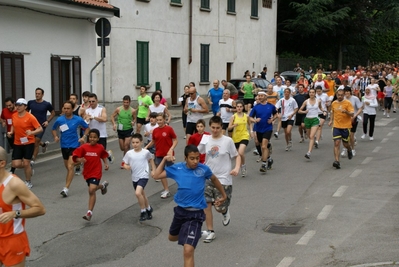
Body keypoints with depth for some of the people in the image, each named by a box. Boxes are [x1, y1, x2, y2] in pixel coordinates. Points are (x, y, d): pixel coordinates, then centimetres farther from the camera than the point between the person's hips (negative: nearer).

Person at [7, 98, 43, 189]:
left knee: (26, 163, -2)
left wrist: (32, 132, -32)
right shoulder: (14, 116, 2)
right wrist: (11, 132, 3)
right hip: (17, 144, 5)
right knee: (15, 164, -3)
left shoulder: (30, 117, -14)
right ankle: (30, 165, 30)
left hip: (28, 143, -5)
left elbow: (40, 129, -14)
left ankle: (28, 182, 20)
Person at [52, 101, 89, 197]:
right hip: (64, 145, 4)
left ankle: (66, 188, -15)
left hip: (74, 145, -4)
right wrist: (56, 137, -3)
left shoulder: (78, 119, -8)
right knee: (67, 167, 15)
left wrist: (83, 137, -6)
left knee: (70, 167, -14)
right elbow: (54, 129, 15)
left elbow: (87, 128, 8)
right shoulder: (59, 120, -3)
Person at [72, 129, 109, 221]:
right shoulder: (84, 147, -6)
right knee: (92, 189, 20)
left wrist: (106, 164, 2)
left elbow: (104, 156, 16)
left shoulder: (100, 147, -3)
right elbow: (75, 157, -8)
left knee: (91, 190, -16)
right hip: (87, 172, 3)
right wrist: (80, 160, -27)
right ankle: (103, 185, 55)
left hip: (96, 173, -3)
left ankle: (89, 212, -11)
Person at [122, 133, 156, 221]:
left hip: (143, 176, -5)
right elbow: (125, 164, 4)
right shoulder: (129, 153, -4)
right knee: (142, 195, 19)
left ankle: (143, 211, -5)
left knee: (138, 193, -24)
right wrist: (126, 167, -18)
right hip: (134, 177, 5)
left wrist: (154, 170, 9)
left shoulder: (146, 152, -8)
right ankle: (148, 208, 45)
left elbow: (151, 160, 11)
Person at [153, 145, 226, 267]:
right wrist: (164, 160, -7)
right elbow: (156, 175, 1)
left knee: (188, 251, -17)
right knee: (172, 238, 30)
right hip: (180, 210, 5)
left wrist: (223, 195, 21)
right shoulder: (177, 168, -5)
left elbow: (214, 180, 11)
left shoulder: (204, 169, -10)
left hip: (195, 214, -4)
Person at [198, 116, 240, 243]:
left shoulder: (228, 141, -8)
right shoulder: (205, 140, 1)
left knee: (220, 207, -3)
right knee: (206, 205, -3)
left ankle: (225, 212, 35)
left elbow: (237, 156, -1)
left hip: (223, 179, -3)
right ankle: (210, 232, 10)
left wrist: (237, 168, -19)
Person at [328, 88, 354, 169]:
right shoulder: (334, 103, 6)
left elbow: (352, 114, -12)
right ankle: (337, 161, -16)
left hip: (346, 126, -2)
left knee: (345, 144, 11)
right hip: (336, 126, 2)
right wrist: (331, 120, 15)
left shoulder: (348, 103, -6)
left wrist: (346, 112, -30)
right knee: (336, 143, -11)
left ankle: (349, 150, 48)